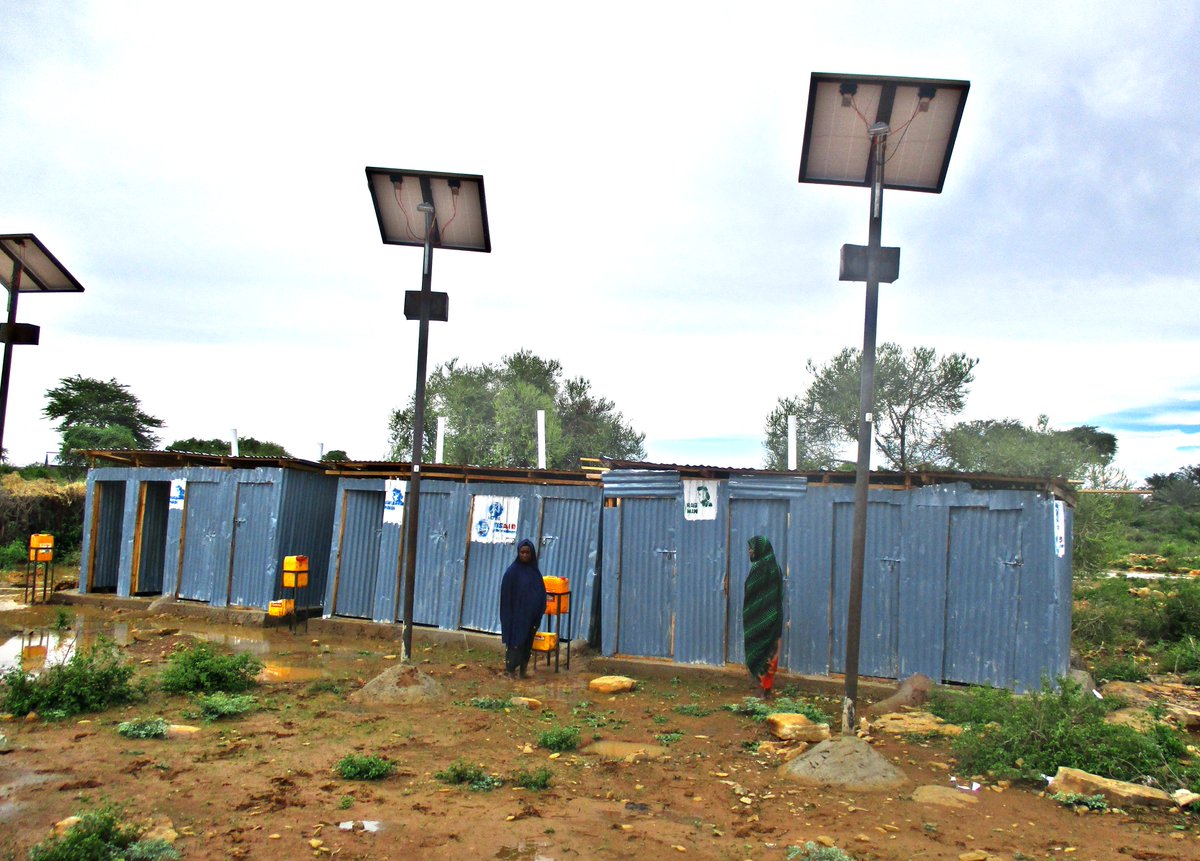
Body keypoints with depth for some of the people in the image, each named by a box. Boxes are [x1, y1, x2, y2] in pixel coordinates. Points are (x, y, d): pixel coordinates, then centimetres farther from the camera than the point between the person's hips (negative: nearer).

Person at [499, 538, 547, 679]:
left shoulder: (535, 571, 7)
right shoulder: (512, 571, -9)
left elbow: (541, 593, 10)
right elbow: (506, 594, -9)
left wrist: (538, 613, 3)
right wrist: (509, 615, -12)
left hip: (531, 615, 5)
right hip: (516, 614, -5)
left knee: (528, 642, 10)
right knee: (515, 642, -2)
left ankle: (524, 669, 19)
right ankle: (510, 669, 7)